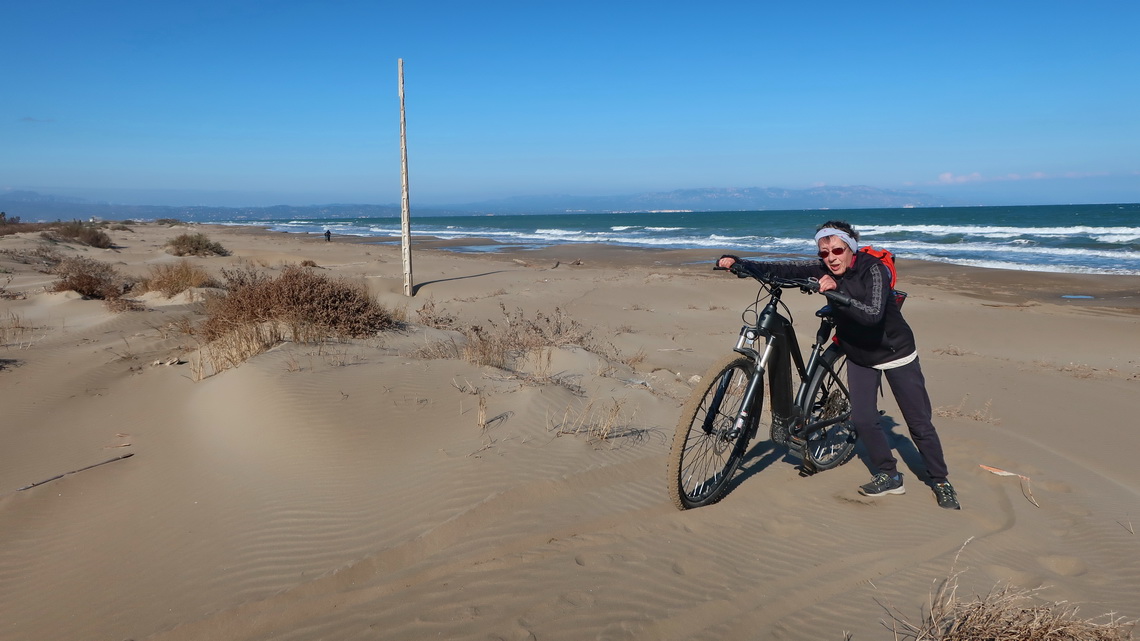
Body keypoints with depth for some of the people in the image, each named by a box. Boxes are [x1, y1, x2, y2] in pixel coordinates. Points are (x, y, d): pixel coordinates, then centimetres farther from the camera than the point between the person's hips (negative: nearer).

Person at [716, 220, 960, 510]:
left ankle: (941, 483, 20)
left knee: (919, 422, 3)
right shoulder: (822, 270, -11)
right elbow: (780, 269, -21)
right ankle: (889, 477, 16)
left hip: (896, 353, -4)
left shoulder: (873, 269, -25)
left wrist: (837, 293, -50)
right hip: (859, 356, 4)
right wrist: (736, 264, -32)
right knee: (862, 419, -4)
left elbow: (872, 314, -39)